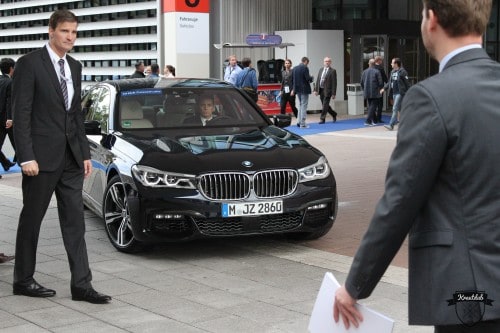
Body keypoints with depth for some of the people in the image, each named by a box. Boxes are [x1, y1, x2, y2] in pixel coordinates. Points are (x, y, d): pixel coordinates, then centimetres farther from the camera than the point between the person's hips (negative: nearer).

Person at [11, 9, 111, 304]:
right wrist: (27, 157, -16)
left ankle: (81, 284, 6)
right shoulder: (30, 64, -7)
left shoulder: (75, 67, 13)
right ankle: (23, 280, 19)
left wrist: (85, 153, 12)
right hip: (42, 157, -6)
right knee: (32, 219, 6)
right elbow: (21, 113, -11)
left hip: (71, 158, 6)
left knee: (75, 221, 4)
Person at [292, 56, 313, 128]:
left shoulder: (295, 68, 7)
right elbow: (308, 78, -19)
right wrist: (311, 78, 2)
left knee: (301, 105, 19)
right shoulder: (305, 68, -14)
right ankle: (302, 124, -1)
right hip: (304, 89, -7)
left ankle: (299, 122, 18)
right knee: (304, 106, -2)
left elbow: (293, 79, 10)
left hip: (298, 89, 7)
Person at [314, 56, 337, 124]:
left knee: (325, 105, -7)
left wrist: (333, 93, -12)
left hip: (327, 90, -6)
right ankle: (334, 114, 32)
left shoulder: (332, 71, -6)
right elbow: (317, 80, 12)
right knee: (324, 105, 13)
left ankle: (322, 119, -1)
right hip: (321, 90, 6)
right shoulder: (321, 69, 12)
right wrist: (316, 90, 5)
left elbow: (334, 83, -8)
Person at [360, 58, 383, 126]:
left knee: (370, 107, 15)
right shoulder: (377, 72, -10)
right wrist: (380, 88, 9)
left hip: (367, 93, 5)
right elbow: (380, 82, -10)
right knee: (372, 107, -2)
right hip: (375, 93, -5)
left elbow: (362, 83, 11)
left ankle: (373, 120, 18)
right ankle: (368, 121, -10)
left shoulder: (364, 72, 5)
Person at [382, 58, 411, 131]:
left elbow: (407, 83, -11)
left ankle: (391, 125, -14)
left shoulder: (402, 72, -12)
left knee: (395, 109, -12)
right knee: (400, 109, 15)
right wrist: (384, 88, 6)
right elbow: (389, 82, 18)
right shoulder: (392, 72, 11)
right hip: (394, 93, 8)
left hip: (400, 93, -8)